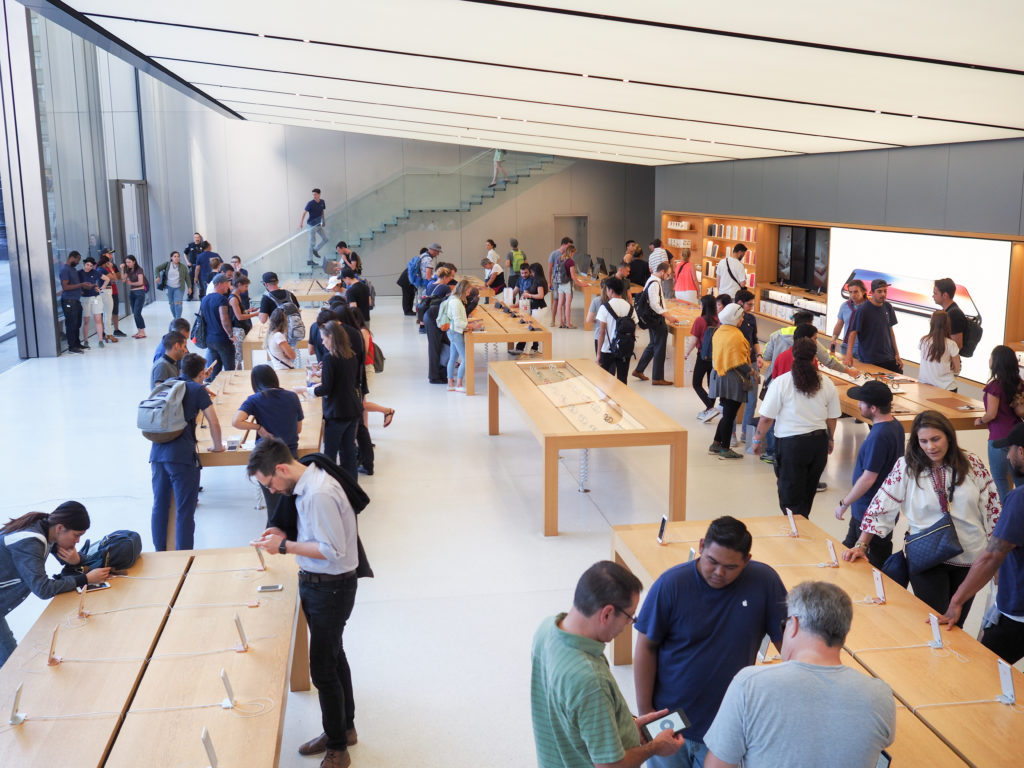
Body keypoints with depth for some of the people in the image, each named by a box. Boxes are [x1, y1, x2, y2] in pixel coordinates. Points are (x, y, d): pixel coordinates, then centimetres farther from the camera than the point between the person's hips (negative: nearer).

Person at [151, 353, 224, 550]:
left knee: (159, 506, 14)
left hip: (157, 452, 6)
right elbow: (213, 423, -1)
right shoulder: (198, 389, 2)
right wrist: (218, 446, 13)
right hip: (182, 455, -6)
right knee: (184, 510, -1)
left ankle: (160, 554, 24)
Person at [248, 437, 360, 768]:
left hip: (331, 587, -10)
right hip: (316, 581, 10)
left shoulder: (319, 494, -28)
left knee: (323, 669, 0)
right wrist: (285, 533, 1)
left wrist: (285, 546, -20)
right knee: (334, 657, 22)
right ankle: (344, 728, 39)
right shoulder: (308, 484, 3)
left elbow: (334, 551, -27)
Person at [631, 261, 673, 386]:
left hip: (654, 319, 10)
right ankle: (657, 378, 5)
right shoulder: (654, 283, -20)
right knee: (659, 348, -2)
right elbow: (654, 305, -25)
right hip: (657, 320, -10)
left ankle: (638, 370, 28)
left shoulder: (652, 280, 12)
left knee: (653, 345, 21)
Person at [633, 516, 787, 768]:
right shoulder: (671, 584, -15)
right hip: (668, 721, -1)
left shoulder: (764, 581, -12)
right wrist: (645, 711, -6)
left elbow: (787, 644, -2)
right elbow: (646, 648, -8)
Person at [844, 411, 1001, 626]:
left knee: (956, 625, 14)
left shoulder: (971, 463, -3)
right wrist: (861, 545, -11)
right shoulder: (906, 467, -8)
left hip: (970, 559, 2)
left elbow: (992, 506, 4)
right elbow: (880, 508, -6)